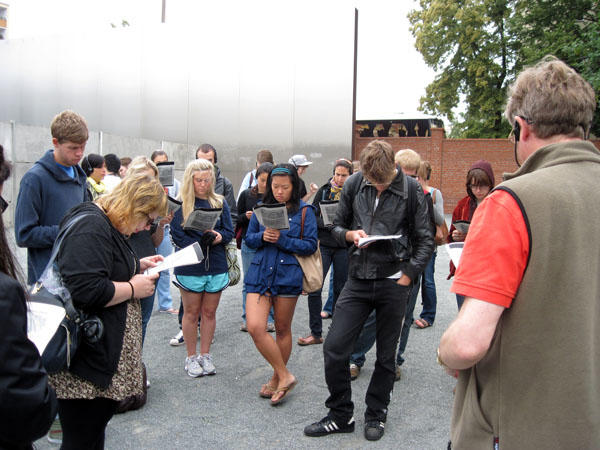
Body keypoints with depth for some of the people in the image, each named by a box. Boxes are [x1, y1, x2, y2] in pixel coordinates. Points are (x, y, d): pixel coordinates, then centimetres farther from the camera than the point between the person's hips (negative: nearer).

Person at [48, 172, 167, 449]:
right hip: (84, 364, -11)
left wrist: (138, 265, 13)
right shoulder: (90, 227, -20)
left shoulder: (106, 226, 15)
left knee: (98, 426, 21)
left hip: (102, 353, 11)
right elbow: (85, 291, -30)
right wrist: (133, 288, -16)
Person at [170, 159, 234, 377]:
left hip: (217, 267, 3)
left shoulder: (220, 202, 6)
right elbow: (177, 236, -10)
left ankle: (205, 355, 26)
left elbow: (229, 232, 4)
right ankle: (191, 357, 23)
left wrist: (218, 237, -17)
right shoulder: (181, 204, -4)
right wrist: (201, 242, -22)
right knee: (191, 312, 9)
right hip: (190, 267, -3)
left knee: (209, 312, 12)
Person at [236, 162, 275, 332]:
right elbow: (237, 219, 9)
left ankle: (269, 319, 15)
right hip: (249, 245, 1)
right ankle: (247, 319, 17)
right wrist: (246, 216, -11)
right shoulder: (246, 195, 4)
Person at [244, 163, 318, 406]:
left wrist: (281, 240, -16)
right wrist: (263, 236, -9)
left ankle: (277, 378, 29)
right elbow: (249, 238, 12)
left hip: (288, 276, -2)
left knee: (283, 329, 10)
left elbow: (310, 245, -5)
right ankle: (284, 376, 4)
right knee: (255, 327, -12)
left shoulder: (304, 211, -1)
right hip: (260, 274, 3)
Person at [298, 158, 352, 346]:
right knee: (314, 288, -4)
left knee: (340, 288, 8)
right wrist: (326, 223, -14)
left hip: (343, 247, -1)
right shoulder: (324, 191, 5)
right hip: (324, 244, 1)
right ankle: (316, 333, 6)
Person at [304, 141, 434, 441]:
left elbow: (425, 240, -1)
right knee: (334, 348, -1)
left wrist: (407, 276, -8)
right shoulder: (353, 185, 2)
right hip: (358, 281, 3)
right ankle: (340, 415, 19)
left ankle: (376, 415, 31)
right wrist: (350, 234, -10)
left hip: (394, 283, -2)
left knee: (386, 355, 10)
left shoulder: (411, 189, -5)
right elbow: (337, 225, 12)